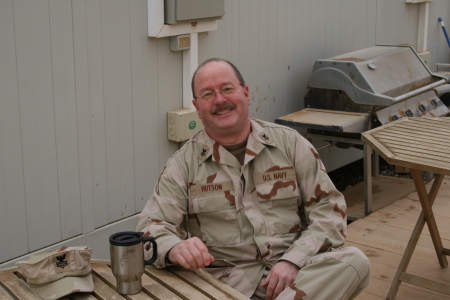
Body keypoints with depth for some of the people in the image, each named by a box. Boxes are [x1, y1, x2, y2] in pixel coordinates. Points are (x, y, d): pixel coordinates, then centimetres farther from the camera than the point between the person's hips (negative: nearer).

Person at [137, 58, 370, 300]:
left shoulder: (289, 143, 9)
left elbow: (328, 207, 5)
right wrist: (175, 249, -26)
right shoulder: (182, 164, 7)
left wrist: (294, 261, -12)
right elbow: (152, 228, 0)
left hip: (296, 269, 3)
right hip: (225, 278, -2)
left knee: (354, 261, -28)